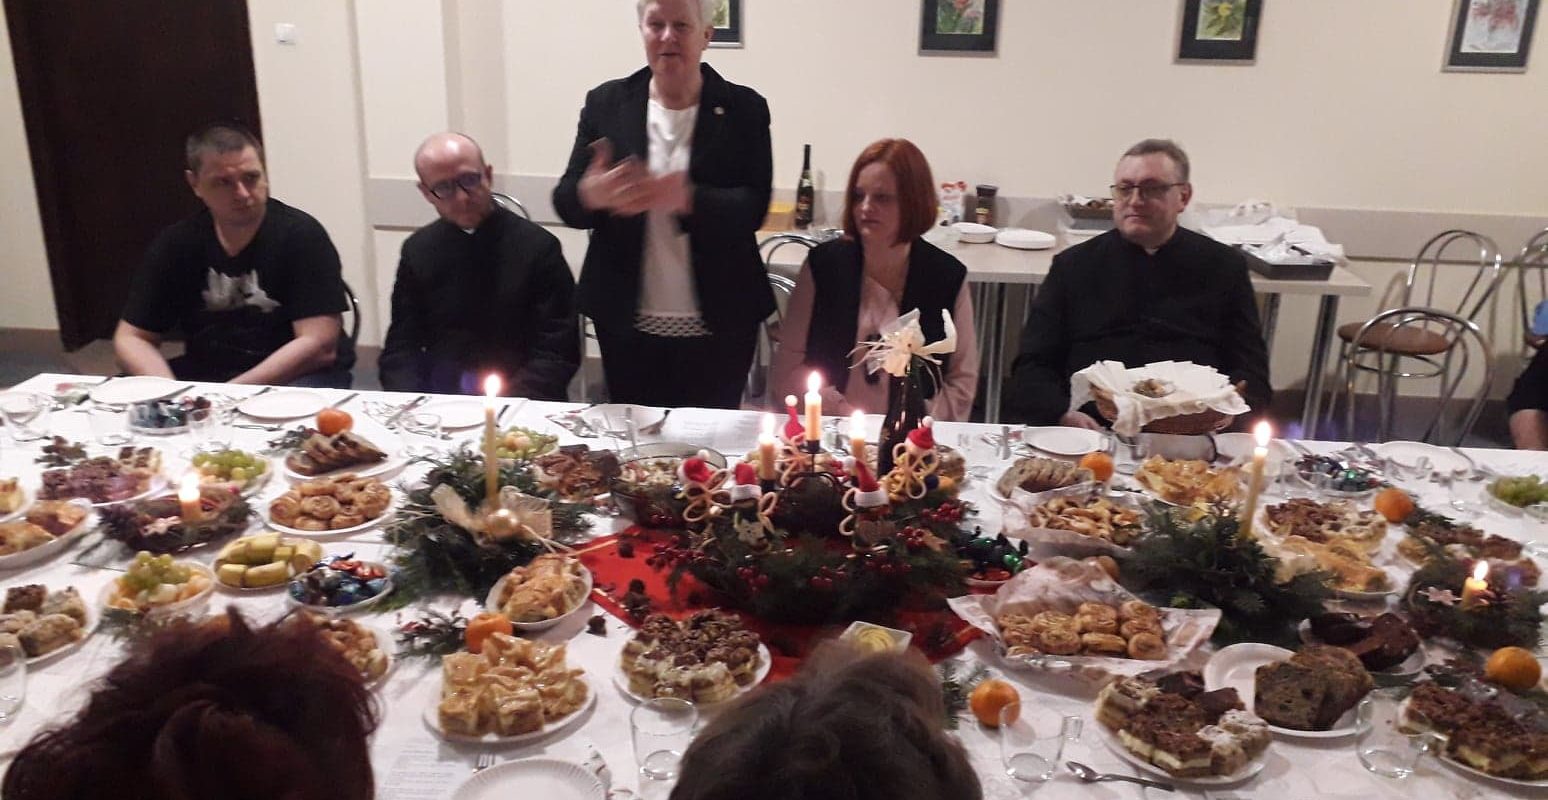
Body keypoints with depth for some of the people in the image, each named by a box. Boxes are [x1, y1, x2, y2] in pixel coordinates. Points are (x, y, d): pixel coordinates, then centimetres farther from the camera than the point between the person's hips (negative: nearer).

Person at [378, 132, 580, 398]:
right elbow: (401, 346, 9)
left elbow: (557, 353, -5)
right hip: (434, 399, 3)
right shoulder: (417, 250, 9)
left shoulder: (537, 246, -2)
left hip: (515, 400, -2)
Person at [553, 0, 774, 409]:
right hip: (628, 325, 2)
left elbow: (753, 207, -10)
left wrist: (685, 199, -30)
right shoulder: (606, 103, 3)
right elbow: (565, 202, 0)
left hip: (719, 326, -1)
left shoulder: (745, 109, -1)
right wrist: (592, 194, -25)